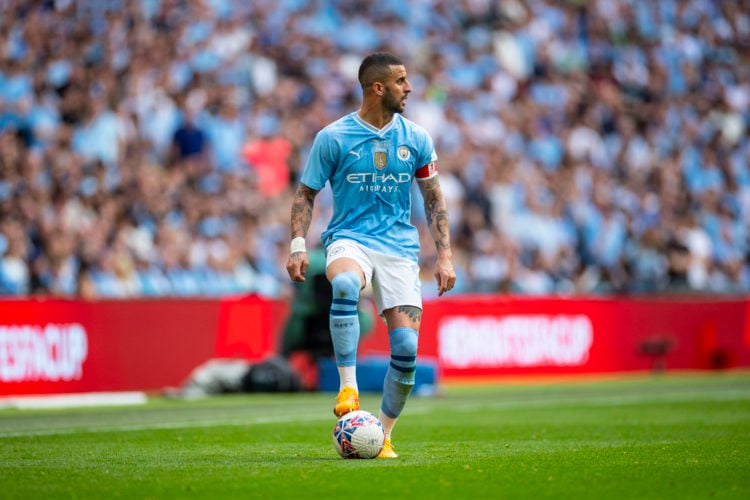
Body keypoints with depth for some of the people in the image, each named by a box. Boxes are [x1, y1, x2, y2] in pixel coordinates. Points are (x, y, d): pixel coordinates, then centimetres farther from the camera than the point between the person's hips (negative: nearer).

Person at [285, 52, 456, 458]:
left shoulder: (415, 138, 7)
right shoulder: (332, 138, -1)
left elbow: (433, 199, 15)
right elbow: (306, 194, 6)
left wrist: (445, 255, 7)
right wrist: (298, 246, -8)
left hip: (400, 246, 3)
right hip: (349, 239, -3)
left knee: (406, 346, -10)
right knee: (345, 285, -39)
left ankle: (384, 435, 8)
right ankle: (348, 389, -34)